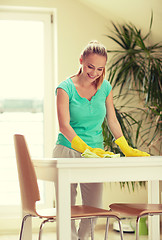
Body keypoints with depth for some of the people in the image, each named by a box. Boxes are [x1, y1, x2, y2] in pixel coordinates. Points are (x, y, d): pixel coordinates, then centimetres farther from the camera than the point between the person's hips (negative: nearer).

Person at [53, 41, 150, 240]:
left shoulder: (105, 87, 7)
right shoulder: (66, 88, -7)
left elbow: (112, 121, 13)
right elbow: (64, 125, -16)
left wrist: (126, 149, 3)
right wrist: (85, 148, -30)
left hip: (95, 154, 4)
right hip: (68, 152, -3)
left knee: (94, 208, 4)